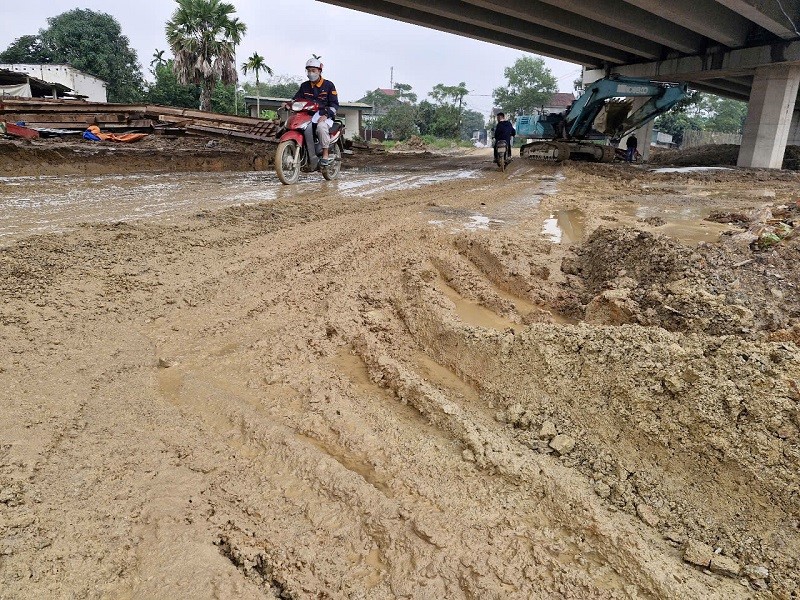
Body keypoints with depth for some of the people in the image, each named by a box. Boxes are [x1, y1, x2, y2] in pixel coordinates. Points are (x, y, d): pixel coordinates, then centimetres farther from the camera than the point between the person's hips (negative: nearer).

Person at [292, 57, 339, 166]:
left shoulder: (328, 85, 5)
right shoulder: (304, 86, 18)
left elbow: (335, 104, -1)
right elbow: (296, 99, 18)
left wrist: (326, 115, -17)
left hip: (323, 116, -5)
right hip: (307, 115, 5)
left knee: (321, 127, -39)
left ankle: (325, 155, -32)